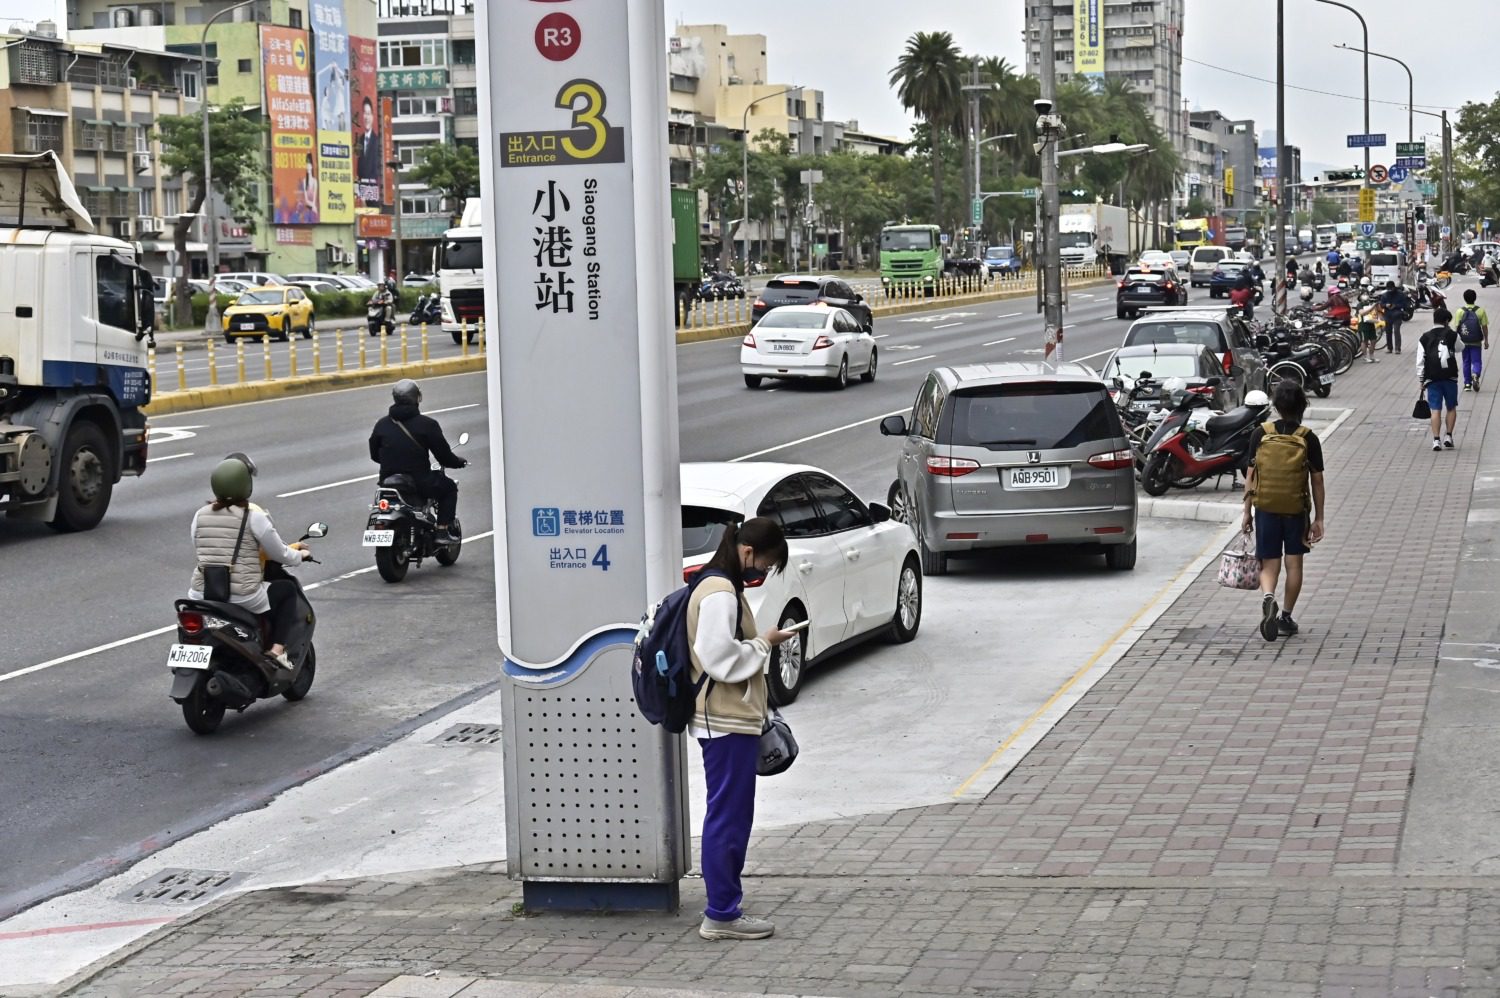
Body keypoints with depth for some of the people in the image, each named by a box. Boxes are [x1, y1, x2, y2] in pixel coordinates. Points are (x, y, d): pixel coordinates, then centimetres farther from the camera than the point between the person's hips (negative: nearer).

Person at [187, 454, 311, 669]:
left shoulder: (200, 515, 4)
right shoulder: (254, 516, -8)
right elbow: (280, 554, 0)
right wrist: (299, 555, 23)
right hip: (244, 598, -4)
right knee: (287, 588, 22)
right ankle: (277, 650, 8)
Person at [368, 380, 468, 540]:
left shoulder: (381, 424, 2)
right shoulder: (427, 424, -10)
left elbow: (374, 455, 12)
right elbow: (444, 455, -6)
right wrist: (459, 462, 15)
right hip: (420, 483, -5)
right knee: (449, 487, 21)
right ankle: (442, 531, 11)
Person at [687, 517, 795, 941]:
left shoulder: (724, 589, 16)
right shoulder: (720, 594, -17)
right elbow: (720, 659, -23)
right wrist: (764, 643, -12)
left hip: (733, 720, 11)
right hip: (727, 723, -11)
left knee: (733, 816, 15)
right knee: (727, 817, -6)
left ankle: (725, 908, 22)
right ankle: (722, 914, -2)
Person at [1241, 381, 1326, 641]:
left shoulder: (1260, 434, -4)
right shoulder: (1308, 439, -6)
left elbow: (1251, 476, -2)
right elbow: (1317, 482, -3)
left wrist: (1246, 512, 5)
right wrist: (1318, 518, 5)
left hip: (1266, 509, 0)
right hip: (1296, 510, 0)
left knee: (1269, 564, 5)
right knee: (1294, 564, 13)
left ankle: (1268, 598, -24)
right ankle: (1286, 616, 16)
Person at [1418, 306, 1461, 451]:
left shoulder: (1425, 338, 1)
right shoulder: (1452, 335, -3)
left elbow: (1420, 361, 0)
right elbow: (1459, 348, 18)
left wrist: (1421, 379, 8)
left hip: (1432, 379, 1)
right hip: (1450, 377, -1)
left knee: (1436, 410, 1)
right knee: (1451, 408, 15)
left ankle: (1436, 440, -6)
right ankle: (1448, 436, 9)